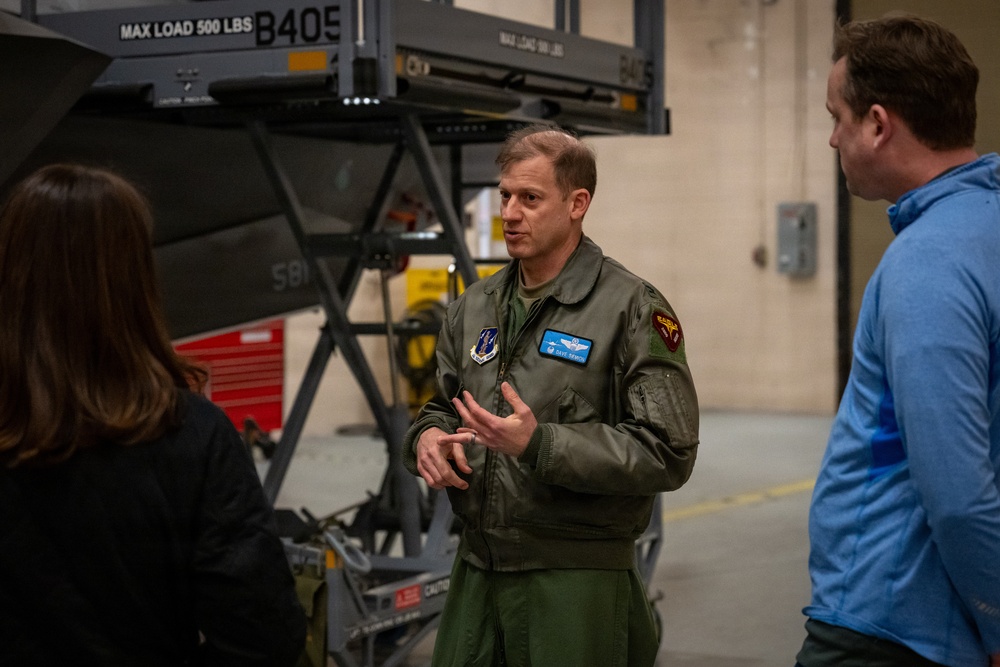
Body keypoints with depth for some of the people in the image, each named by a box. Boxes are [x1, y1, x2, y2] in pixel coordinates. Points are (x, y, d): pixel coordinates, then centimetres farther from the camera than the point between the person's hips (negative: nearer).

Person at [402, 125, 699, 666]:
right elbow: (441, 407, 23)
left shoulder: (633, 310, -8)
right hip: (476, 570, 6)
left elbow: (668, 454, -14)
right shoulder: (474, 307, 12)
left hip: (575, 580, -5)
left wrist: (539, 444, -22)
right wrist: (427, 439, -2)